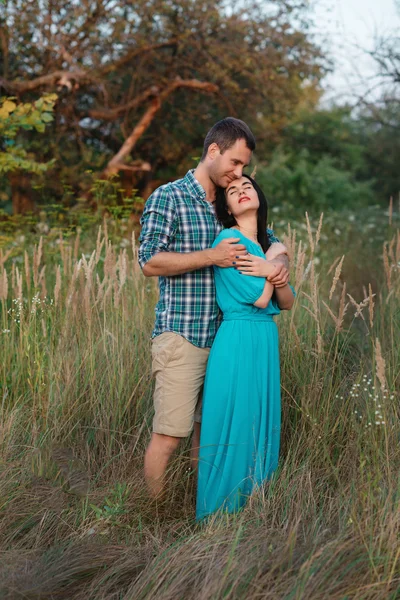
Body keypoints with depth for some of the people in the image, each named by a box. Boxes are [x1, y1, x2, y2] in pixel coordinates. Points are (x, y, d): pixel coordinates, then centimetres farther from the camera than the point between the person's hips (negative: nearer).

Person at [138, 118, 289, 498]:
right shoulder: (167, 198, -5)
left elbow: (271, 240, 21)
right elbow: (150, 262, -14)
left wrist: (279, 261, -3)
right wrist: (211, 256, -20)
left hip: (223, 337, 6)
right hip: (181, 336, -6)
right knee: (169, 434, -6)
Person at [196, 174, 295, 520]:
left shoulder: (269, 244, 13)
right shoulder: (229, 240, -10)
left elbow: (288, 303, 9)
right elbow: (259, 299, -16)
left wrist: (274, 272, -9)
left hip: (266, 342, 8)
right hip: (238, 340, -7)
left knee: (260, 423, 13)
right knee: (234, 425, 0)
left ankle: (254, 505, 27)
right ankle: (221, 513, 13)